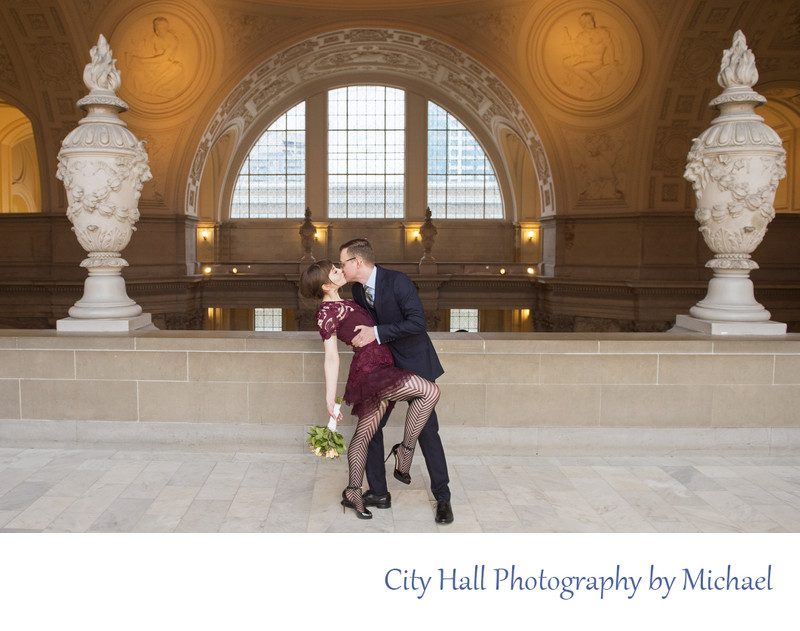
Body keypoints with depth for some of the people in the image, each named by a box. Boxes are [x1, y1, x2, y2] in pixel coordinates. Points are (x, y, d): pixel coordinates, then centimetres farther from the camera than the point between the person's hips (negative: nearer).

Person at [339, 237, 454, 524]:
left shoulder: (397, 281, -20)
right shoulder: (358, 289, 2)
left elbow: (417, 321, -27)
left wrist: (377, 333, -28)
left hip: (414, 363, -7)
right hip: (384, 365, 7)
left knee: (426, 430, -3)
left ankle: (442, 498, 12)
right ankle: (378, 493, 18)